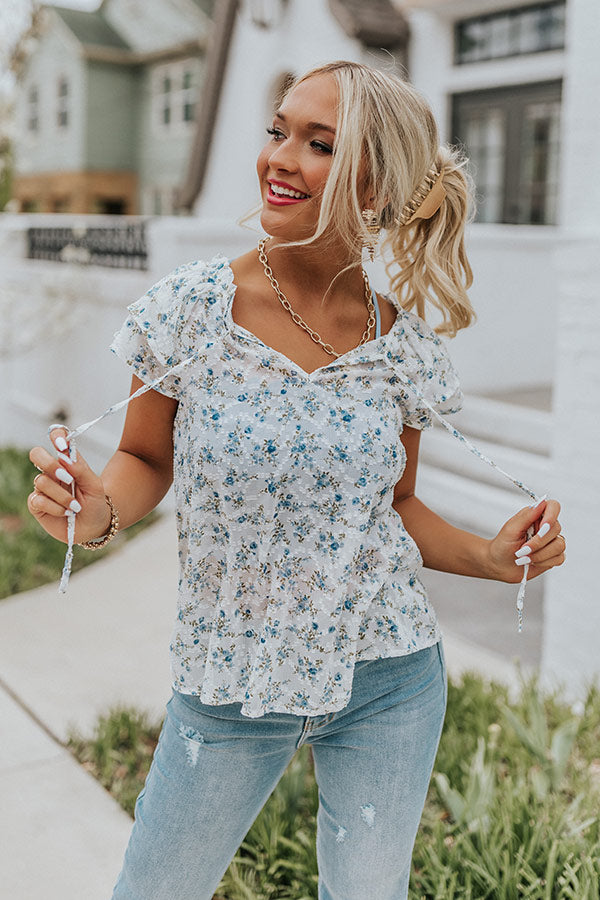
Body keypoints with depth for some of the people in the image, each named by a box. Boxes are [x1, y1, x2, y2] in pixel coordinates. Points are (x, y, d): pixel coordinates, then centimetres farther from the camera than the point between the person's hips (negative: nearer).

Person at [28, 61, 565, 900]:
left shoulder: (401, 346, -6)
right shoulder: (192, 307, -12)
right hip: (229, 678, -1)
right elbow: (145, 459, 0)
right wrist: (100, 511, -21)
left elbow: (396, 507, 6)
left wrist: (492, 555, -10)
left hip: (390, 677, 2)